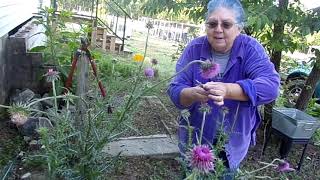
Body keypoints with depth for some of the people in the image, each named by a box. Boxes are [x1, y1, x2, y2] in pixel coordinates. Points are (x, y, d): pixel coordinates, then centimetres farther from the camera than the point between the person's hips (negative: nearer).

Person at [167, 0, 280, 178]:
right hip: (195, 138, 1)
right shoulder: (194, 48, -12)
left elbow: (270, 86, -28)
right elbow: (175, 90, -17)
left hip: (233, 142, 0)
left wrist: (228, 90, -44)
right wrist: (193, 94, -40)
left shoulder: (251, 49, -14)